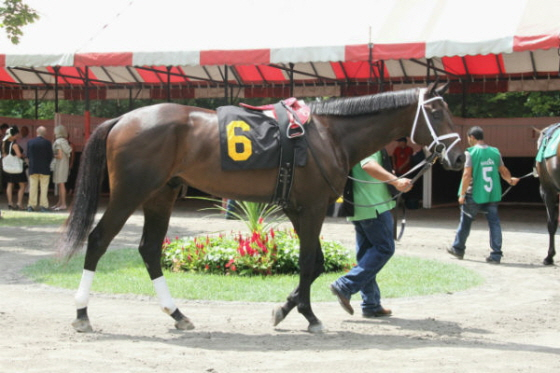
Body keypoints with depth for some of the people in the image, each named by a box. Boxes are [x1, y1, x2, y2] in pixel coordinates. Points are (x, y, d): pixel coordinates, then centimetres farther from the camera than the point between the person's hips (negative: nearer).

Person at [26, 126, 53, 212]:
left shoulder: (30, 142, -1)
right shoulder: (47, 143, -9)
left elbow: (28, 156, 3)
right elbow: (50, 156, -4)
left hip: (33, 169, 2)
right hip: (44, 169, -2)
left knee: (33, 187, 7)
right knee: (44, 187, 2)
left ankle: (31, 205, 7)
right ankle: (43, 206, 0)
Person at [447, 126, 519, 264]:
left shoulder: (471, 152, -10)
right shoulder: (495, 152, 5)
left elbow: (467, 174, -15)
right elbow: (504, 171, 14)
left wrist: (462, 194, -10)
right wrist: (511, 180, 34)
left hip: (474, 195, -4)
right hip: (492, 194, 4)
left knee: (465, 222, 12)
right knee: (494, 223, 4)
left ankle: (458, 249, 27)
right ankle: (496, 254, 0)